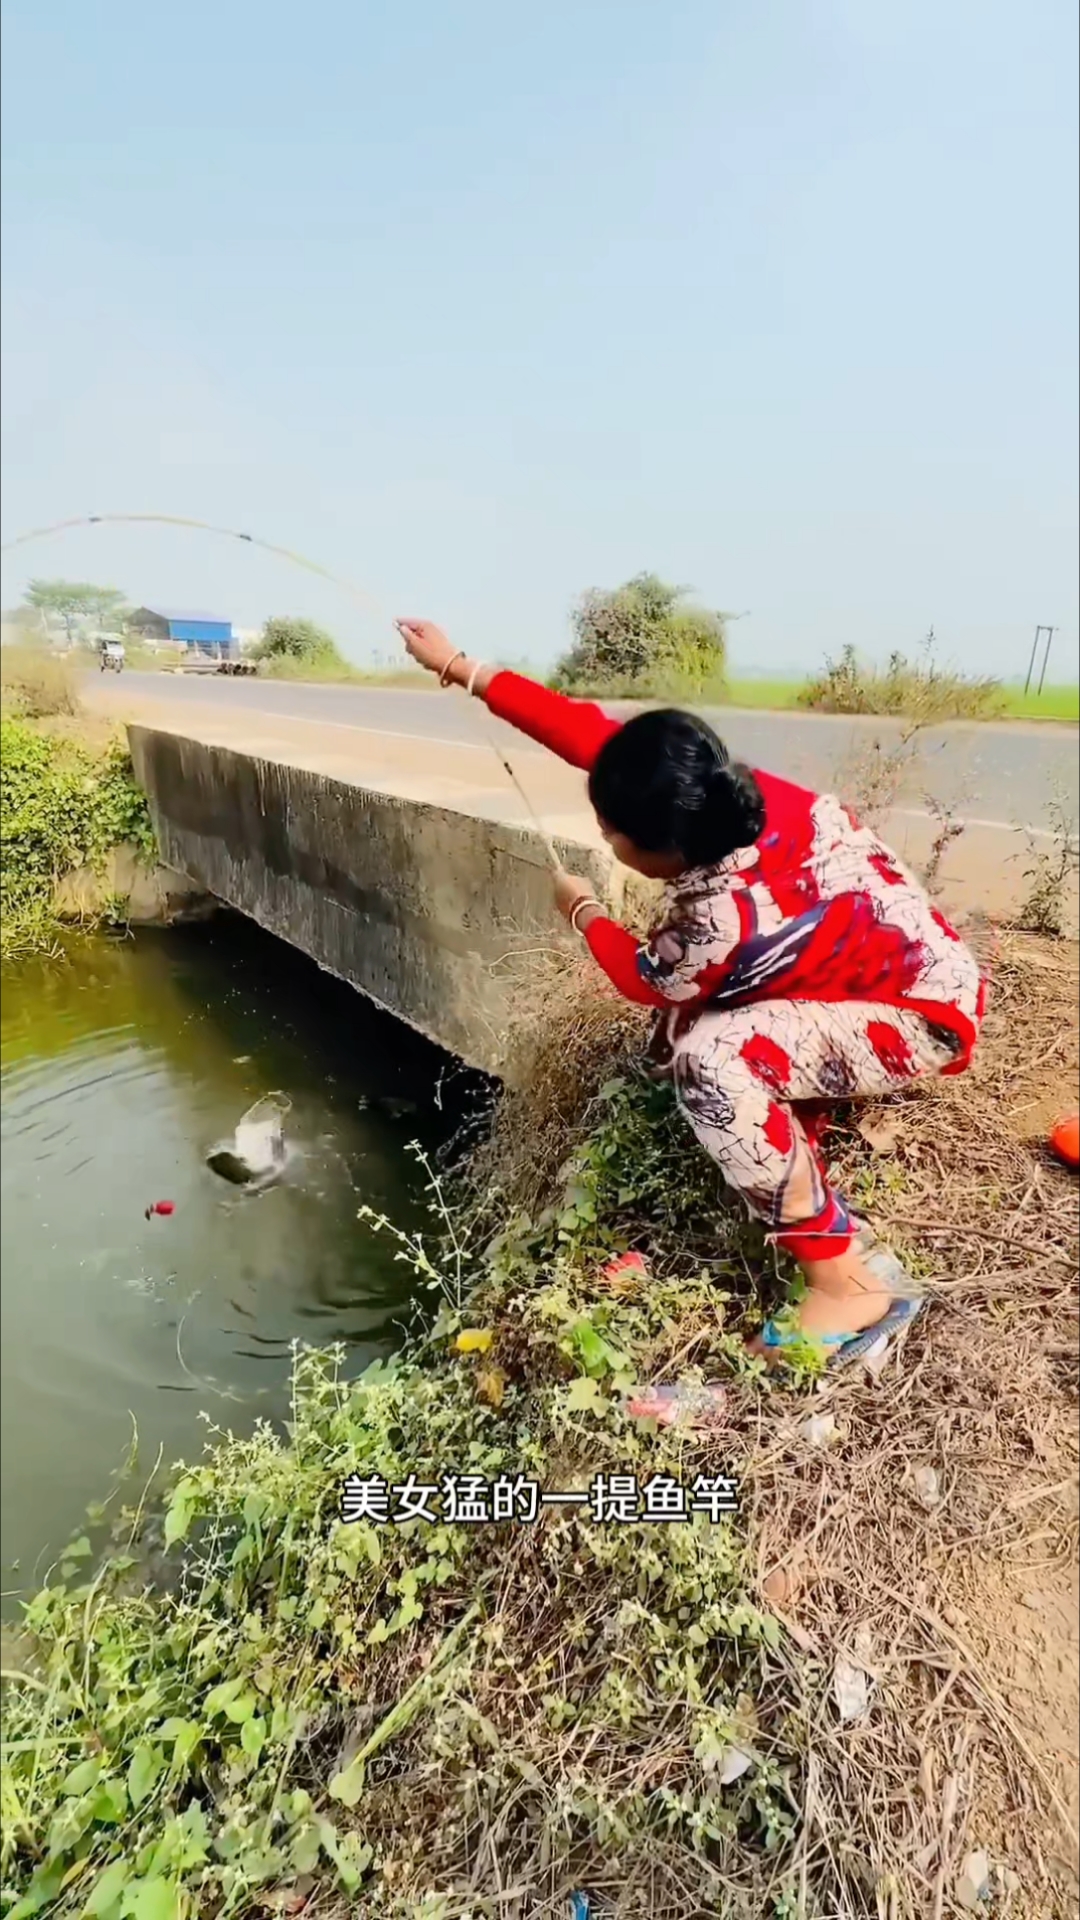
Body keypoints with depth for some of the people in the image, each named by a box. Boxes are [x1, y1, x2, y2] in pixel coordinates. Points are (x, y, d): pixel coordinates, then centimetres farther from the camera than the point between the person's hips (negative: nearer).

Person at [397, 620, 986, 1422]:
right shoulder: (721, 788, -16)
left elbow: (643, 978, -12)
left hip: (922, 1015, -9)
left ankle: (853, 1280, -14)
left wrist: (582, 909, 6)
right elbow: (591, 731, -7)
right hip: (886, 964, 9)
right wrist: (464, 670, -2)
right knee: (693, 1009, 4)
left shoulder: (724, 910, -35)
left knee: (712, 1059, -29)